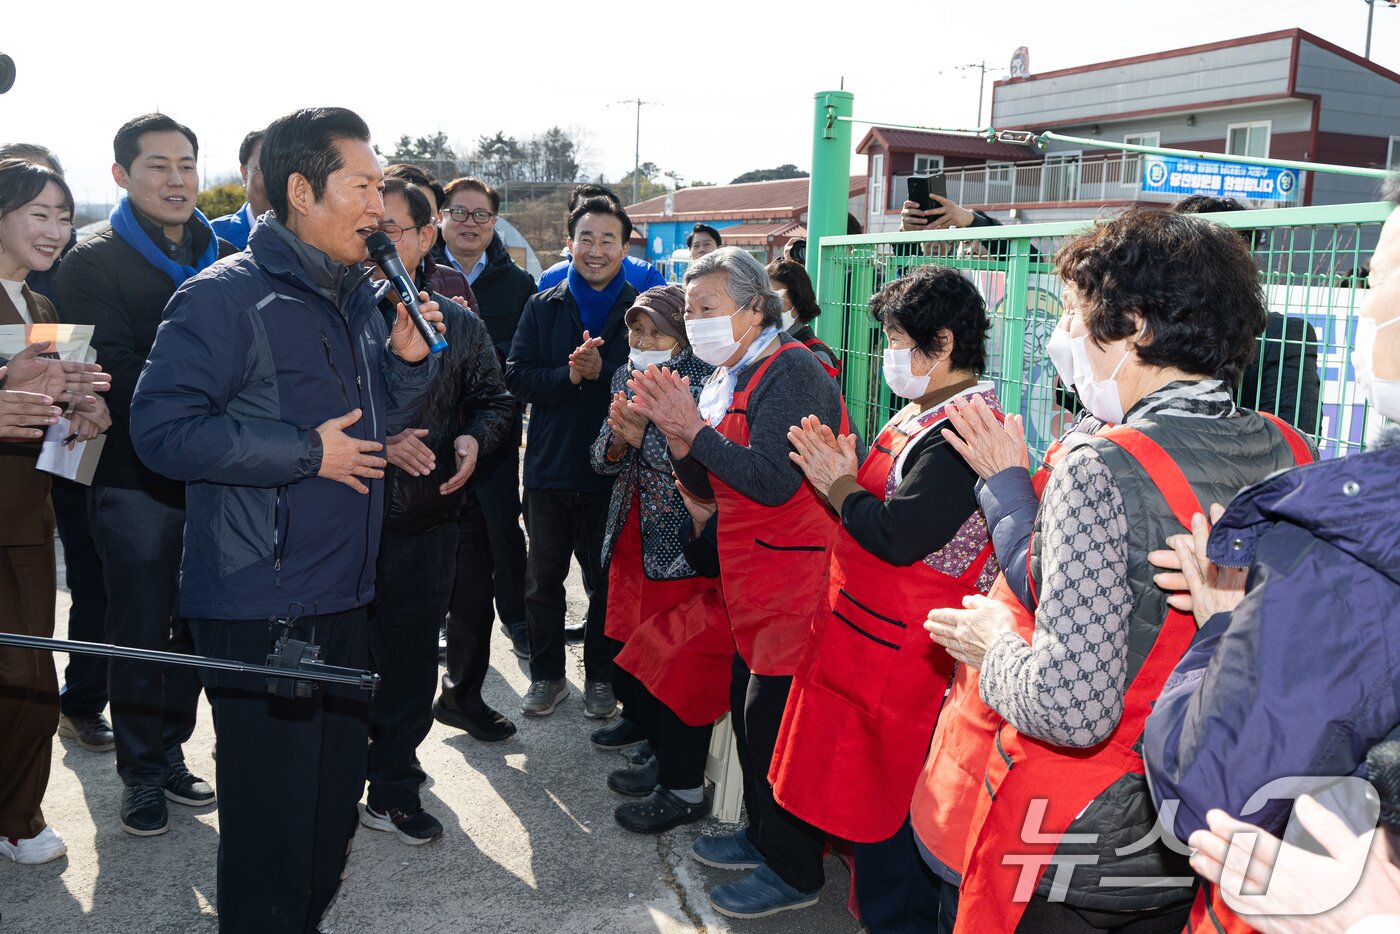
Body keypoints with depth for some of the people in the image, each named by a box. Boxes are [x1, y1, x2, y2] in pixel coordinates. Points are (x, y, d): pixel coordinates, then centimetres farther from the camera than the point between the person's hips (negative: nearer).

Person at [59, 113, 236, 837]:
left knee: (193, 626, 12)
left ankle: (170, 754, 28)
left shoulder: (223, 258, 10)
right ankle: (141, 773, 20)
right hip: (137, 481, -4)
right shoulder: (94, 262, -2)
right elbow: (116, 374, -11)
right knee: (140, 633, 4)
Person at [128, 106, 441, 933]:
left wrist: (408, 358, 0)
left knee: (337, 791, 20)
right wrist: (306, 452, -19)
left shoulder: (362, 297, 11)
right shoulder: (226, 296, -13)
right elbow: (162, 427, -20)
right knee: (273, 809, 3)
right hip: (260, 607, -8)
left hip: (345, 593, 8)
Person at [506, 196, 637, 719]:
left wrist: (601, 372, -23)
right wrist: (569, 375, -19)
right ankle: (547, 674, 30)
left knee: (607, 580, 10)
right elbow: (517, 378, -4)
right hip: (549, 468, 2)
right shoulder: (542, 307, 5)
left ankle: (600, 676, 28)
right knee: (542, 580, 13)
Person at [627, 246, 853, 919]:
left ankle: (793, 872, 16)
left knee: (772, 721, -1)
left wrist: (695, 429, -19)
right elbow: (705, 488, 13)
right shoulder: (730, 378, 13)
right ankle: (763, 836, 36)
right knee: (748, 708, 18)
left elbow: (775, 480, -25)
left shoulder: (791, 371, -15)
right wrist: (675, 432, -5)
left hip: (794, 582, -9)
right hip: (750, 583, 9)